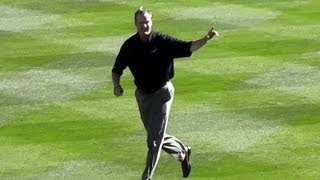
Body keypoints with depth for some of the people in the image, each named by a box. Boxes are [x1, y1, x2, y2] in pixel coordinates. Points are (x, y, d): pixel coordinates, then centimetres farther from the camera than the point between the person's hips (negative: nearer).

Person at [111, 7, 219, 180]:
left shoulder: (163, 41, -13)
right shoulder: (129, 45, -4)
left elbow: (188, 47, -14)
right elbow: (117, 69, 4)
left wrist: (206, 38, -30)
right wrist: (116, 85, -15)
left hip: (161, 93, -4)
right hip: (142, 94, 5)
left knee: (154, 138, -7)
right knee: (157, 136, 17)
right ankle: (182, 152, 43)